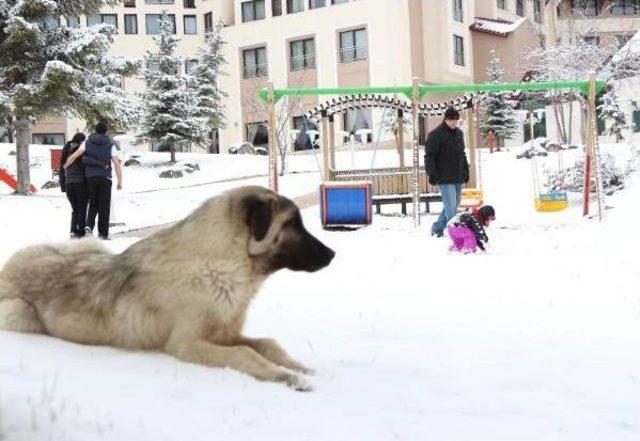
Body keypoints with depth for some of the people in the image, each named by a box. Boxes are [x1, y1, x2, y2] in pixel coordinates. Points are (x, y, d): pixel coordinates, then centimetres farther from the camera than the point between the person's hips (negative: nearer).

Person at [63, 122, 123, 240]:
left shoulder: (87, 143, 6)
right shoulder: (110, 145, 1)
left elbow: (73, 156, -1)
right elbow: (117, 164, -5)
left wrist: (64, 167, 13)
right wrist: (120, 181, 0)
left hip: (91, 178, 2)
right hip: (105, 178, -2)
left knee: (93, 204, 15)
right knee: (104, 206, 5)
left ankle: (89, 226, -7)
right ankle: (103, 233, 5)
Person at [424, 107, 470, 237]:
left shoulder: (459, 133, 16)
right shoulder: (436, 134, -8)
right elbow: (429, 156, -11)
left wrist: (466, 171, 22)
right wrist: (432, 174, -18)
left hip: (458, 178, 8)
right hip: (445, 178, -8)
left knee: (454, 204, 13)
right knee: (451, 205, -12)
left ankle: (437, 228, 26)